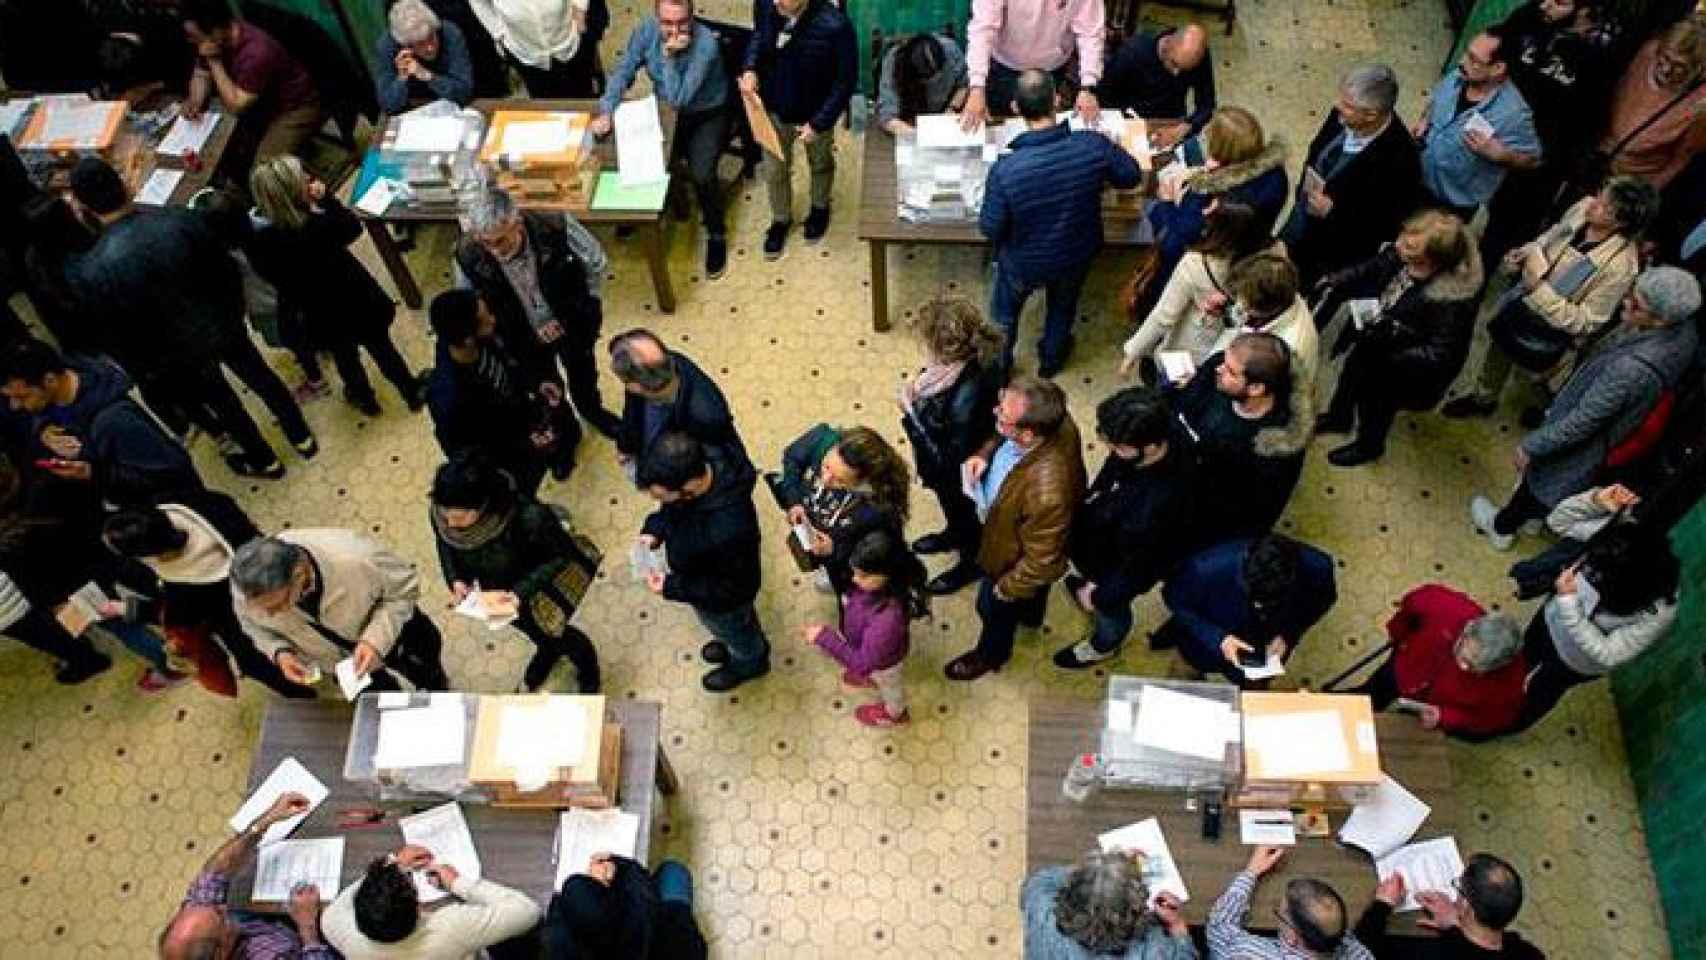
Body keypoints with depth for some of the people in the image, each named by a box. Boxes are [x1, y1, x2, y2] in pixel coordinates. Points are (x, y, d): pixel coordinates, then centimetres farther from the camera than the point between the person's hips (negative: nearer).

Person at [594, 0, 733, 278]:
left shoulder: (706, 44, -31)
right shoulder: (646, 31, -15)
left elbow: (678, 99, -31)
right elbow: (622, 73, -8)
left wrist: (669, 56, -37)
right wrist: (605, 112, -21)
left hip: (707, 115, -5)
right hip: (667, 111, 5)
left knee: (701, 174, -24)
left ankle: (716, 235, 3)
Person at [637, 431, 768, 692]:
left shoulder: (728, 530, -49)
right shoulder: (700, 460, -29)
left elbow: (731, 587, -29)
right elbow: (672, 509, -4)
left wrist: (672, 587, -26)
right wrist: (654, 529, -18)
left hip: (722, 600, -5)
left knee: (732, 630, 29)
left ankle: (749, 662, 61)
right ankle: (744, 645, 67)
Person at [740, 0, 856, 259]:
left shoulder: (835, 26, -35)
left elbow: (846, 80, -22)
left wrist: (819, 123, -22)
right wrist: (750, 67, -13)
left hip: (814, 114, -3)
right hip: (773, 109, 3)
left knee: (820, 164, 27)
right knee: (774, 169, 21)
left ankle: (820, 207, 58)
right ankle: (781, 219, 50)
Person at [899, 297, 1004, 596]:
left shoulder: (966, 400, -46)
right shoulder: (969, 359, -22)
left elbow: (949, 461, -34)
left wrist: (911, 413, -32)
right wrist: (920, 388, -16)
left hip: (960, 474, -7)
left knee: (962, 513, 26)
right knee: (950, 505, 37)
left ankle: (972, 562, 56)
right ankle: (953, 534, 68)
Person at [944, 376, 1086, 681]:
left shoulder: (1047, 492, -50)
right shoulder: (1054, 422, -29)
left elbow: (1042, 560, -32)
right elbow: (1003, 438, -3)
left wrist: (1008, 588, -15)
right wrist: (985, 454, -20)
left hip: (1016, 560, -6)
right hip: (1023, 530, 6)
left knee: (995, 608, 27)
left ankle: (992, 653, 60)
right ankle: (1030, 614, 72)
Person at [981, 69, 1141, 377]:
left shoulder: (1005, 170, -36)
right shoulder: (1093, 145, -30)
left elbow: (990, 228, -21)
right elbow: (1131, 176, -10)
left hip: (1023, 263, -2)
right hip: (1077, 256, 2)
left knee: (1005, 311, 31)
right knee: (1063, 305, 35)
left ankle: (998, 366, 55)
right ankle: (1051, 359, 60)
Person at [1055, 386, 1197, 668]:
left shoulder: (1159, 504, -47)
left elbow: (1139, 565, -30)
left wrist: (1099, 596, -14)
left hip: (1116, 569, -5)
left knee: (1109, 611, 29)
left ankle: (1103, 645, 59)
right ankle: (1088, 583, 70)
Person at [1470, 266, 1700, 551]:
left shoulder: (1632, 369, -44)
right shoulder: (1682, 328, -21)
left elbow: (1583, 422, -31)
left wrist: (1531, 445, -17)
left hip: (1586, 448, -6)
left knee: (1539, 482, 23)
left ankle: (1502, 527, 50)